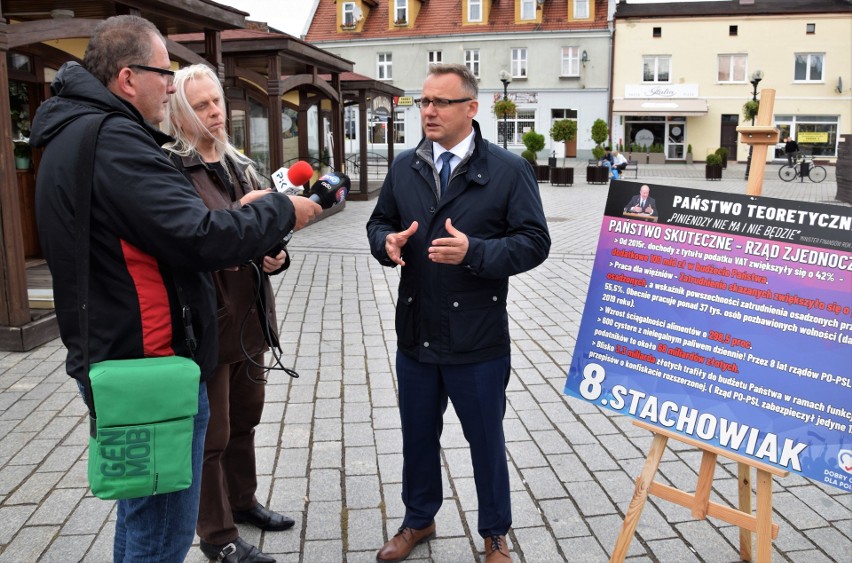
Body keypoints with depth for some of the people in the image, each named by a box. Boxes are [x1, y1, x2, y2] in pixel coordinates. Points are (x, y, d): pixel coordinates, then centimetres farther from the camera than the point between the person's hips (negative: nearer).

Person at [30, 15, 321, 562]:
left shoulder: (72, 136, 13)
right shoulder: (113, 141, -21)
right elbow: (202, 238, -28)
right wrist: (281, 210, -12)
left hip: (114, 359, 11)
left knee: (141, 516, 25)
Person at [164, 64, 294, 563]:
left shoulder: (241, 166, 11)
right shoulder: (171, 169, -12)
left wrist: (276, 255, -1)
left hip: (249, 316, 7)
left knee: (245, 420, 21)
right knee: (211, 436, 7)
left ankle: (242, 501, 42)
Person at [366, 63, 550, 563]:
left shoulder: (509, 170, -7)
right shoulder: (404, 167, 7)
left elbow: (534, 242, -10)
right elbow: (379, 222, 15)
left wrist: (474, 252, -25)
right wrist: (387, 242, -9)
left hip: (478, 339, -4)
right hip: (415, 333, 4)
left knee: (486, 439, 13)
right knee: (418, 435, 19)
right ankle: (419, 521, 43)